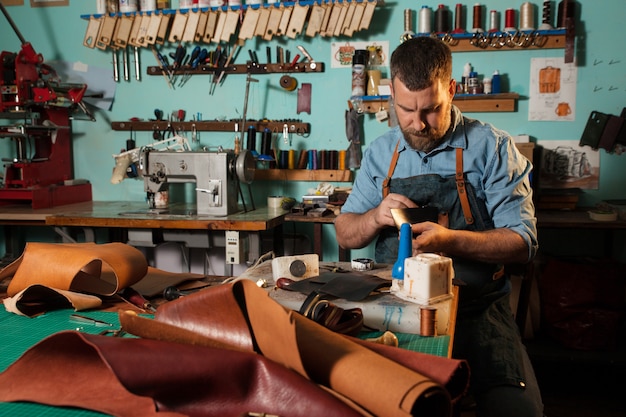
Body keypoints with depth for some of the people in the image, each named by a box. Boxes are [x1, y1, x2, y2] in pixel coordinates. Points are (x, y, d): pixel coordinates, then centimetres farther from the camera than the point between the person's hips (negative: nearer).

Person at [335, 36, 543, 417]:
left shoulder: (492, 147, -2)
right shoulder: (380, 152, 10)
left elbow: (523, 242, -7)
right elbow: (345, 235, 12)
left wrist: (450, 240, -23)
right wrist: (377, 217, -11)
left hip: (476, 308, -2)